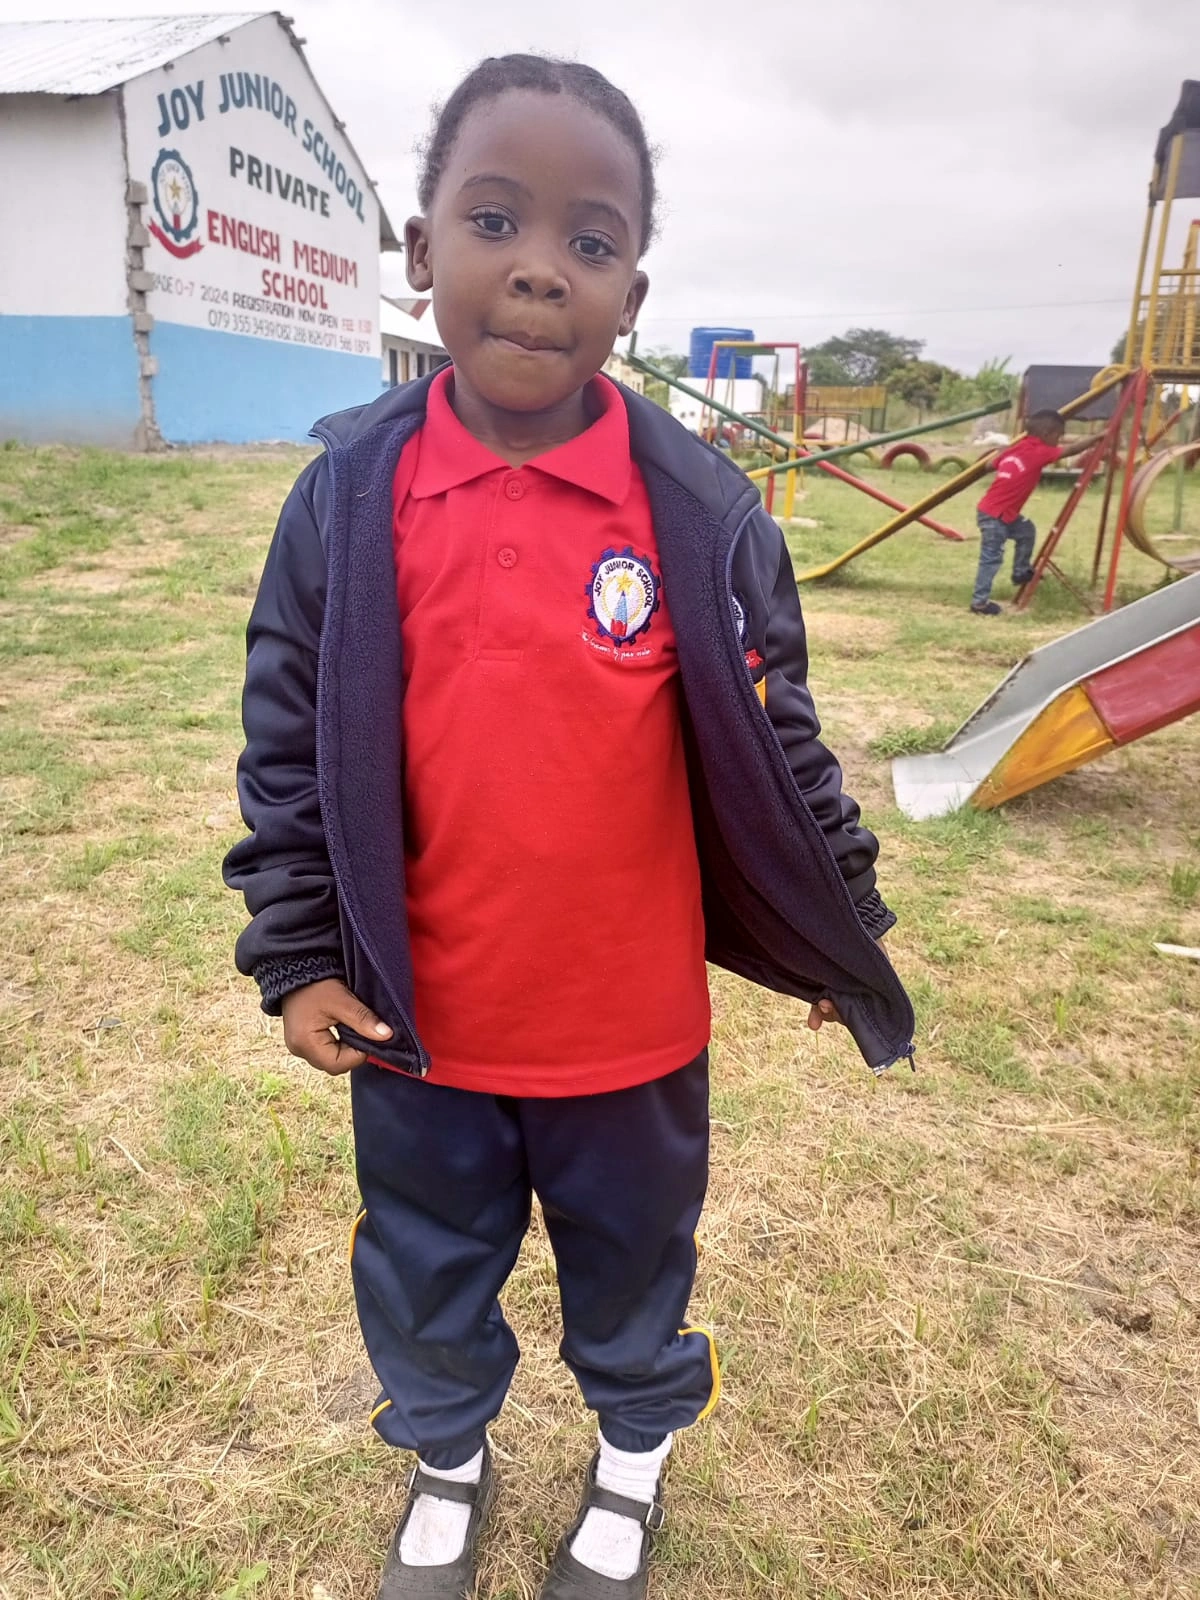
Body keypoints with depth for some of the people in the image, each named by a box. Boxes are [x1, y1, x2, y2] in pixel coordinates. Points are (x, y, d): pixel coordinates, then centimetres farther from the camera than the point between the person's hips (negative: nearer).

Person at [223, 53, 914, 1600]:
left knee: (630, 1257, 25)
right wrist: (297, 956, -3)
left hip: (629, 1022, -1)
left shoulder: (700, 511, -12)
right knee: (424, 1267, 25)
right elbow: (286, 739, -2)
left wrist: (843, 939, 3)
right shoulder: (349, 496, -9)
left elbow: (774, 740, -4)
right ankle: (447, 1458, 58)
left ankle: (633, 1456, 57)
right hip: (417, 1020, 2)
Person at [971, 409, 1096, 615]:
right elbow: (1072, 449, -12)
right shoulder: (1039, 453, -13)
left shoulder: (1018, 448, 10)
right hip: (993, 515, -10)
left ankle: (1021, 572, 34)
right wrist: (1097, 438, -4)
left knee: (1026, 531, 24)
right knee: (992, 558, -5)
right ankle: (980, 601, -1)